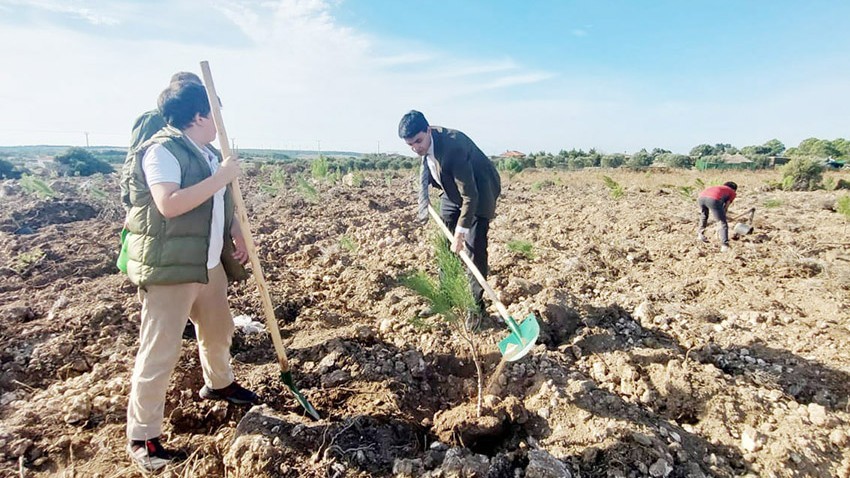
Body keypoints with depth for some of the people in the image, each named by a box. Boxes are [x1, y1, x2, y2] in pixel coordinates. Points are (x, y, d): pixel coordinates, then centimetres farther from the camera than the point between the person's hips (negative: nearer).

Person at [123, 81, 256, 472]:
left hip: (209, 263, 9)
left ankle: (218, 384, 50)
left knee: (218, 330, 24)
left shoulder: (208, 153, 14)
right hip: (169, 267, -9)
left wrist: (237, 236, 9)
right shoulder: (162, 150, -15)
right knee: (159, 352, -2)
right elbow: (169, 204, -29)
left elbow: (223, 202, 22)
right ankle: (142, 437, 14)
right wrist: (221, 176, -23)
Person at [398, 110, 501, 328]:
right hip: (453, 191, 8)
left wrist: (460, 233, -33)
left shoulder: (453, 146, -37)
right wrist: (424, 202, 9)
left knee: (474, 250, -11)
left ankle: (476, 306, 4)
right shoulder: (425, 143, -13)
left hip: (479, 193, -8)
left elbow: (470, 197, -35)